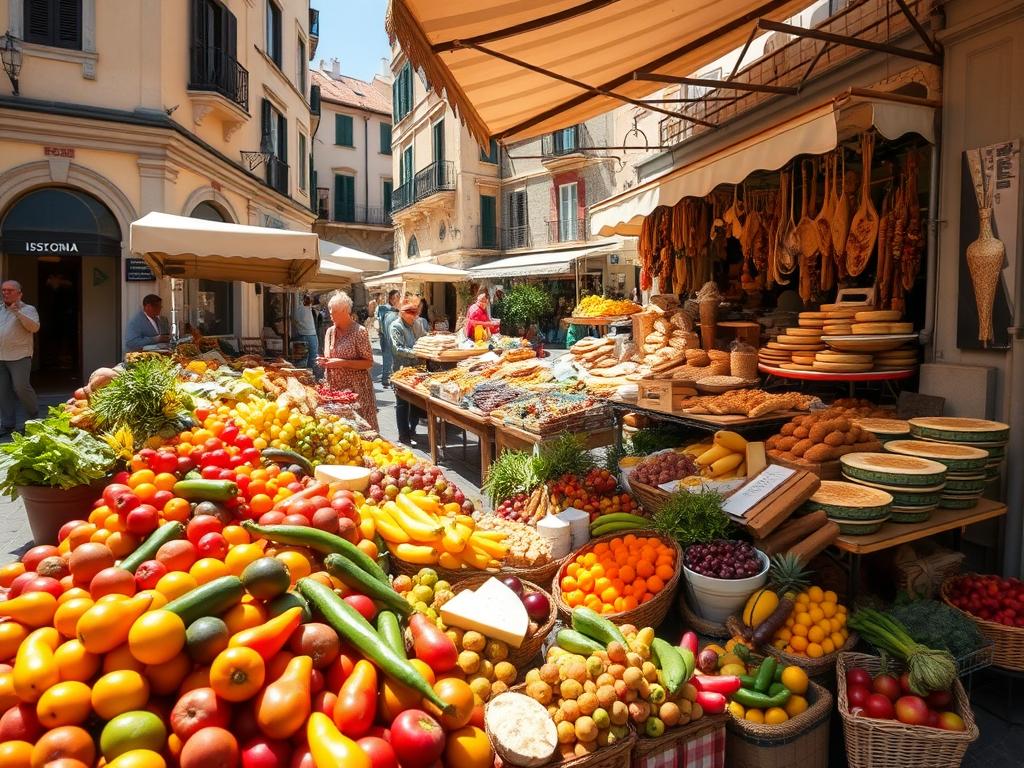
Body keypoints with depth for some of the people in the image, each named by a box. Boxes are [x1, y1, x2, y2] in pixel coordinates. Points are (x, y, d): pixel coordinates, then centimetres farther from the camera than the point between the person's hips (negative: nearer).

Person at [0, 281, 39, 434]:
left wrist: (18, 313, -21)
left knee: (21, 387, -10)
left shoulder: (28, 309, 1)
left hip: (19, 356, -5)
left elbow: (35, 328, -15)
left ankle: (34, 416, 11)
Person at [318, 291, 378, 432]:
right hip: (334, 388, 6)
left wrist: (342, 363, -19)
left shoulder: (359, 331, -11)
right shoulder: (330, 331, 9)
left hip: (356, 389, -6)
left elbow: (369, 363, -12)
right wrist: (323, 361, -1)